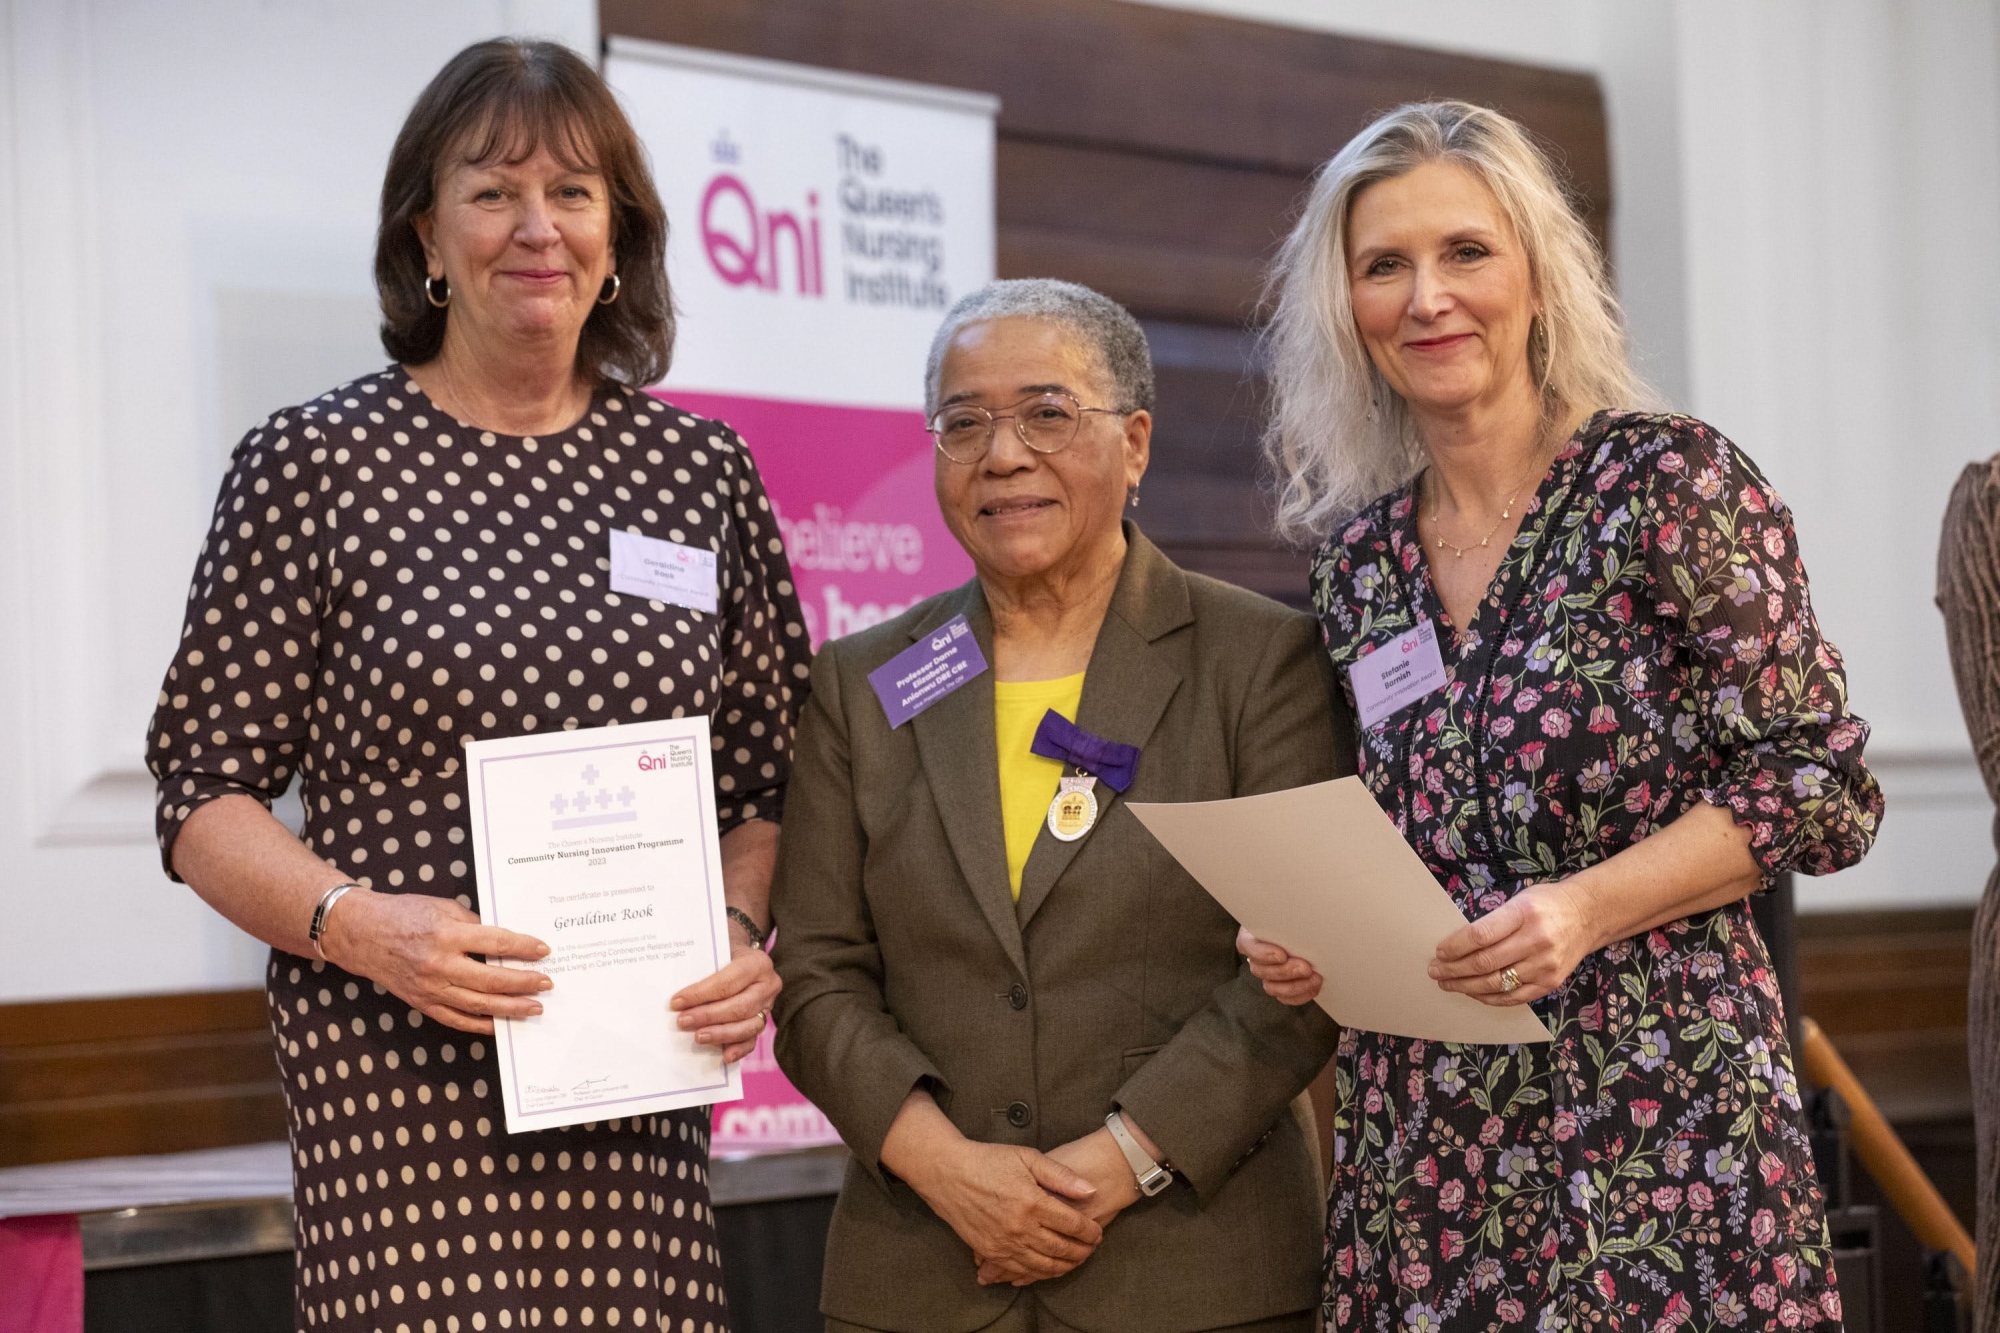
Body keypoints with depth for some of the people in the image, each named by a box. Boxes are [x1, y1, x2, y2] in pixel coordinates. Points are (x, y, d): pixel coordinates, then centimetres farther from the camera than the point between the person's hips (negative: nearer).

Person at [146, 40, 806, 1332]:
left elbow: (763, 783, 16)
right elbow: (206, 796, 1)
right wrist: (357, 924, -15)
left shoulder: (700, 470, 11)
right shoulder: (314, 463, 1)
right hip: (402, 1081, -3)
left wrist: (742, 935, -2)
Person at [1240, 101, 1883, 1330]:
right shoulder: (1360, 552, 10)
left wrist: (1588, 907, -17)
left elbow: (1824, 788, -7)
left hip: (1658, 1112, -4)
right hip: (1421, 1141, 5)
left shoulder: (1668, 479, -5)